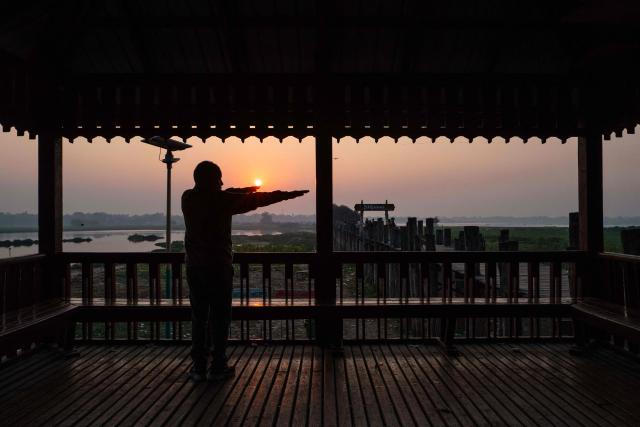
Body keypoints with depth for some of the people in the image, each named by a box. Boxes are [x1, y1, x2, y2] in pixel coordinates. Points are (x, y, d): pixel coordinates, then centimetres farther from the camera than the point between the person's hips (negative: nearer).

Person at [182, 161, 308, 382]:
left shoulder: (188, 198, 4)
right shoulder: (221, 200, -10)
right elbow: (257, 199, -3)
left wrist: (245, 189, 28)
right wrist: (288, 194, 7)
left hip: (194, 266, 5)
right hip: (218, 266, -5)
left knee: (198, 316, 10)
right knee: (219, 316, 5)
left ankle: (198, 366, 13)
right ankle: (217, 366, 10)